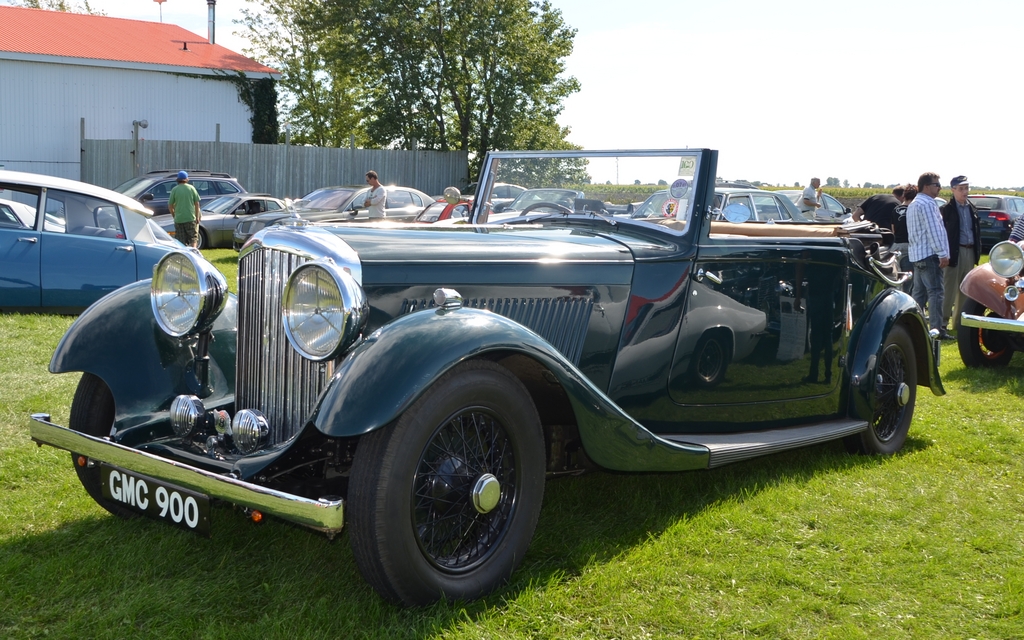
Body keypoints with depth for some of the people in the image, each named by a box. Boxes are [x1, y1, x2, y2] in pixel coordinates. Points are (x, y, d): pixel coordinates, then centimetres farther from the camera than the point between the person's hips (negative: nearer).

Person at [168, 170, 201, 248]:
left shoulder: (174, 190, -1)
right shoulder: (191, 188, 2)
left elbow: (170, 205, -1)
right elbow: (197, 203, 1)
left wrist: (174, 215, 14)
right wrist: (197, 216, 7)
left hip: (179, 219, 0)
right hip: (191, 218, 0)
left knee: (181, 241, 5)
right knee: (193, 239, 6)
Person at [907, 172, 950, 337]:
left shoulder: (913, 204, 20)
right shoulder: (928, 203, -12)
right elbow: (934, 230, -19)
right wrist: (942, 253, -19)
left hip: (917, 254, 10)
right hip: (929, 254, -10)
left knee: (919, 292, 12)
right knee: (935, 292, -10)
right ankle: (936, 329, -12)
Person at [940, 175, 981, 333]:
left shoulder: (972, 208, 13)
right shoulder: (946, 209, -6)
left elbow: (977, 230, 16)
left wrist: (977, 251, 9)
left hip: (970, 251, 6)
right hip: (955, 252, -6)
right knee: (949, 289, -4)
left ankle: (960, 321, 20)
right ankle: (942, 322, 1)